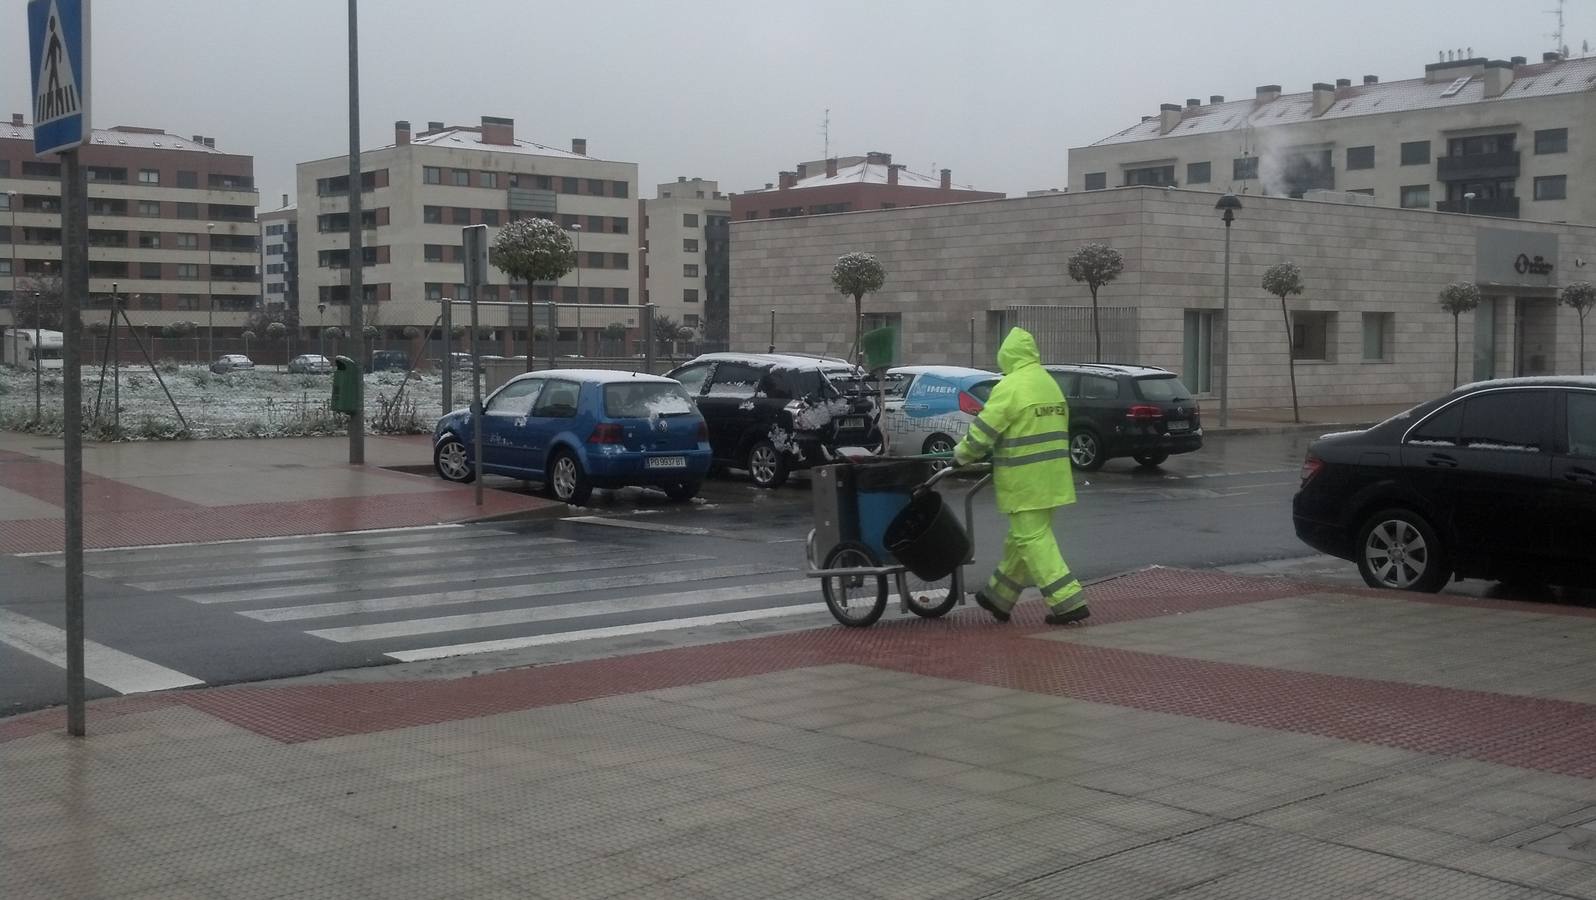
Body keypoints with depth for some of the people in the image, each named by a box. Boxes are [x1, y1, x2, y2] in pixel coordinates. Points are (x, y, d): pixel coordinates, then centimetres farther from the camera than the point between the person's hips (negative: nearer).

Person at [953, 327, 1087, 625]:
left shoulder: (1011, 386, -13)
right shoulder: (1050, 384, 14)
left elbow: (984, 429, -12)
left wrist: (962, 455, 4)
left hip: (1025, 479, -9)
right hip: (1052, 476, 9)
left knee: (1033, 539, -4)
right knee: (1022, 537, 17)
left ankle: (1068, 601, -9)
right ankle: (999, 597, 30)